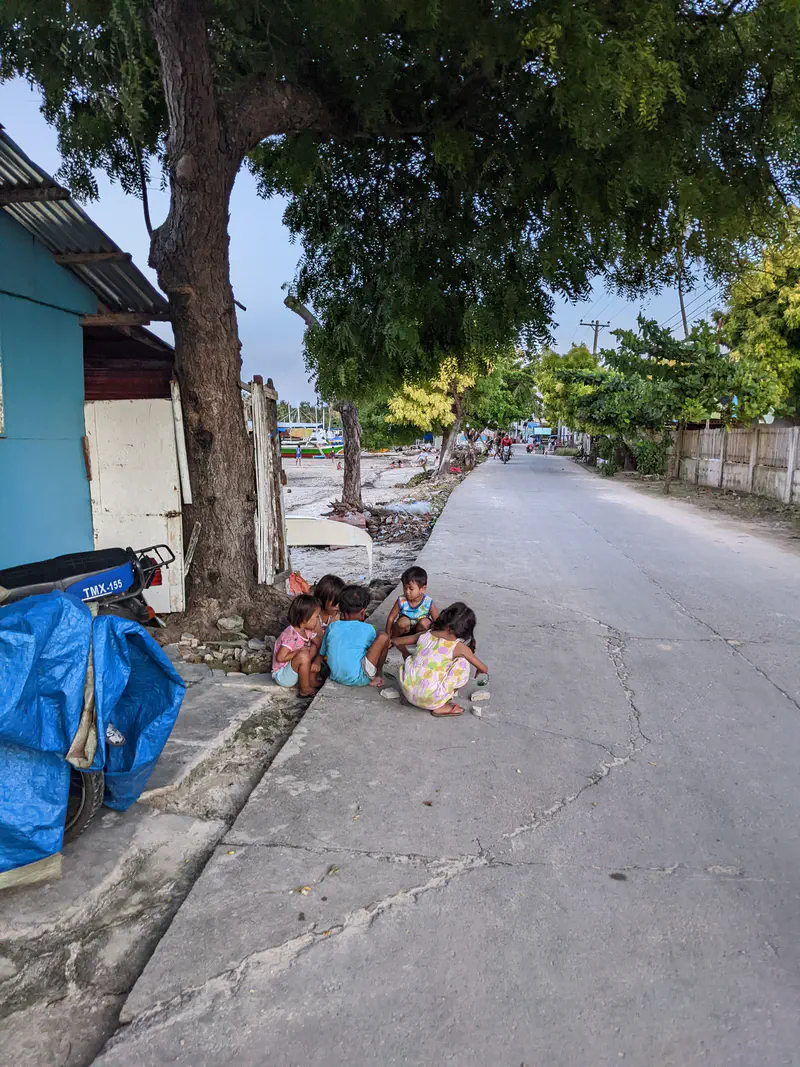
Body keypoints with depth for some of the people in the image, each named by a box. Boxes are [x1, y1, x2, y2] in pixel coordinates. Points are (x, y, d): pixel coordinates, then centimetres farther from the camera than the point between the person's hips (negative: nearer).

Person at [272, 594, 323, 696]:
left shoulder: (307, 630, -3)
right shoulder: (291, 636, -29)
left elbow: (320, 646, 2)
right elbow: (280, 658, -33)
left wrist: (317, 661, -15)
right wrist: (300, 651, -23)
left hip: (293, 669, 9)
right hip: (282, 676, -9)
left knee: (314, 648, 2)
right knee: (303, 655, -32)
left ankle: (312, 680, 3)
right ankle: (305, 689, -15)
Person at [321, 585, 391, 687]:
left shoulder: (332, 627, 4)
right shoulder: (367, 629, -4)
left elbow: (323, 655, 11)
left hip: (335, 677, 5)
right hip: (358, 679, -5)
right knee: (384, 637, -1)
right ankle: (378, 675, 13)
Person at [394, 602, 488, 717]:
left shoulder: (424, 635, 9)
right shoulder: (459, 647, -2)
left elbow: (396, 641, 23)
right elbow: (484, 669, 9)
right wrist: (480, 670, 34)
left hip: (406, 690, 5)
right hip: (429, 698, -5)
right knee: (462, 663, 10)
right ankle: (440, 707, 10)